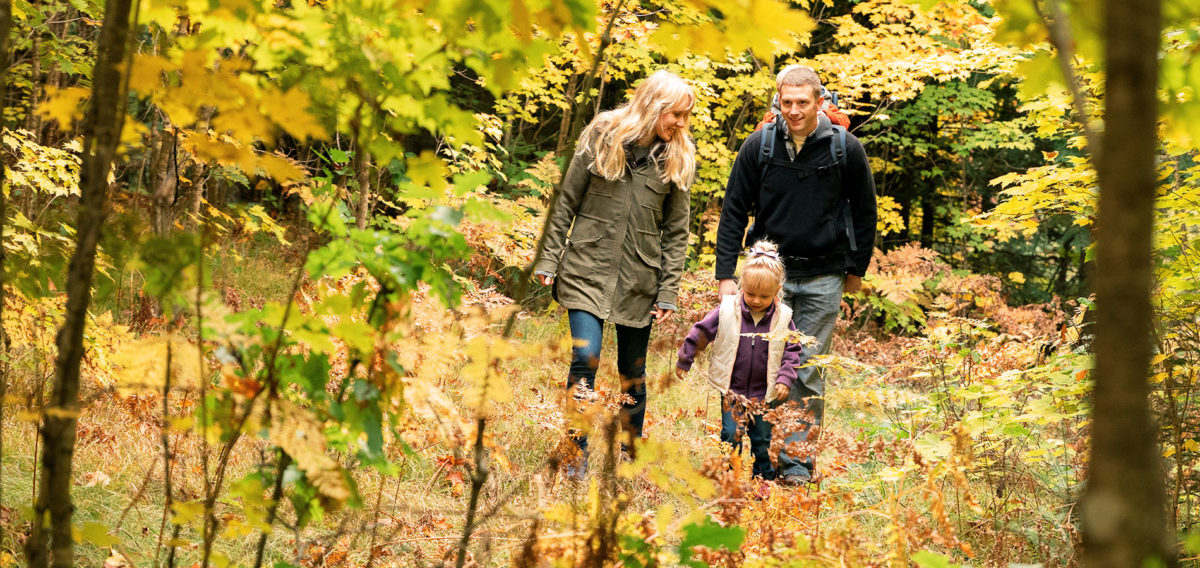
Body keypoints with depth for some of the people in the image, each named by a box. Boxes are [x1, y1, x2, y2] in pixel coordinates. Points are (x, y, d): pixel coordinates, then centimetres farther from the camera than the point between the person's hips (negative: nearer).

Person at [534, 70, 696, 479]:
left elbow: (676, 231, 5)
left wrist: (669, 292, -1)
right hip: (588, 268, -2)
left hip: (639, 277, 2)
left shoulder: (677, 159, 4)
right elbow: (566, 203, 3)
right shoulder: (602, 138, -2)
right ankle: (578, 456, -7)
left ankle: (630, 456, 24)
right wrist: (549, 260, -2)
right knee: (585, 358, -15)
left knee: (632, 371, 9)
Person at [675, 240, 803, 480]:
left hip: (764, 394, 1)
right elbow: (701, 332, 2)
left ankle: (764, 478, 22)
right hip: (732, 390, -1)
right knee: (731, 436, -5)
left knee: (762, 440, 8)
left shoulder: (782, 319, -5)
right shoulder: (727, 312, -8)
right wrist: (684, 361, 7)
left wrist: (785, 379, -9)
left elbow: (792, 351, 3)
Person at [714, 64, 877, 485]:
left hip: (823, 279, -1)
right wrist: (726, 274, -2)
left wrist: (856, 269, 11)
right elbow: (734, 211, 4)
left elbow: (864, 212, 10)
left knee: (808, 374, 1)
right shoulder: (759, 146, -1)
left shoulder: (845, 149, -3)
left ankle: (798, 460, 8)